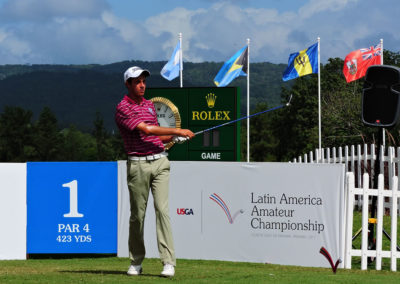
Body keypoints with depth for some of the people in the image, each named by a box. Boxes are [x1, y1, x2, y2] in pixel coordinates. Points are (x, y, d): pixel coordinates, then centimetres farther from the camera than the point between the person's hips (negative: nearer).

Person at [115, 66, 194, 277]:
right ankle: (136, 262, 17)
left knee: (162, 209, -9)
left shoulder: (149, 105, 17)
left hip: (159, 162, 4)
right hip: (137, 165, -4)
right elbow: (145, 129, -17)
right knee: (137, 214, 3)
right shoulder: (123, 108, -6)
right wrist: (177, 130, -16)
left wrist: (174, 138, 6)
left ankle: (168, 262, -15)